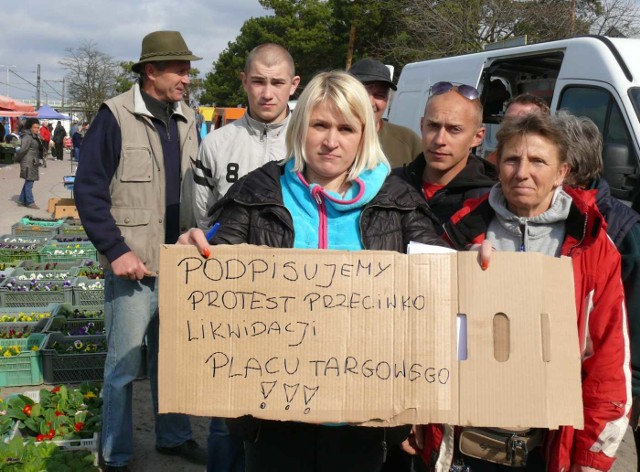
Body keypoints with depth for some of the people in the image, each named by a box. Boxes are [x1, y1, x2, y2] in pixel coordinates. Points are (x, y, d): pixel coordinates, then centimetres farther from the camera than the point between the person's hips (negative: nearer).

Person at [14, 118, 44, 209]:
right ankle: (30, 202, 5)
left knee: (28, 182, 15)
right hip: (28, 163, -9)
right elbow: (22, 150, -20)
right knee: (29, 182, -2)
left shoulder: (35, 137, 14)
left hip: (33, 163, 9)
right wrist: (16, 159, -8)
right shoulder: (27, 137, -16)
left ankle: (22, 200, 23)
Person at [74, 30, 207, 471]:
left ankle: (174, 436, 34)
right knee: (125, 366, 4)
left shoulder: (187, 119, 8)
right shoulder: (115, 116, -9)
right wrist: (116, 250, -15)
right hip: (134, 266, -5)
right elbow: (88, 189, -10)